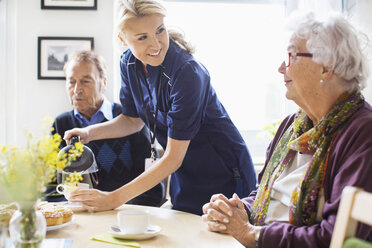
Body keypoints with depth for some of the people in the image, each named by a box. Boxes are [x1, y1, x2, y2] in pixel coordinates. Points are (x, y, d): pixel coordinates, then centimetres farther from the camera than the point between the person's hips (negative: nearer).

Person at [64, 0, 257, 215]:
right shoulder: (129, 63, -8)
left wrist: (115, 199, -27)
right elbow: (133, 120, 9)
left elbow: (173, 158, -27)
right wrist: (89, 133, -8)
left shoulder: (187, 72, -30)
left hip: (224, 178, -6)